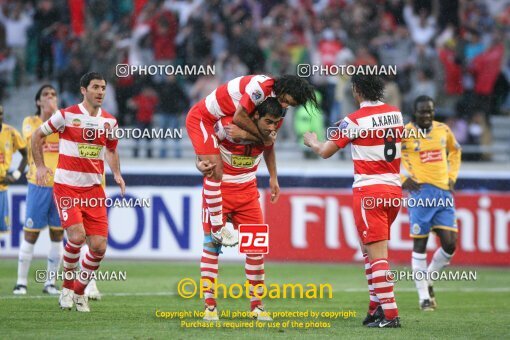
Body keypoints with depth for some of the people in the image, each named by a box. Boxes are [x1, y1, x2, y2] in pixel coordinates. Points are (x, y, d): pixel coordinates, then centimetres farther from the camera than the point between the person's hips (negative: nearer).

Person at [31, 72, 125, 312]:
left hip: (94, 190, 4)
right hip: (66, 187, -4)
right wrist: (40, 166, -3)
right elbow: (37, 136, 6)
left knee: (99, 246, -4)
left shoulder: (109, 121, 8)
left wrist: (116, 174, 7)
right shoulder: (66, 116, -5)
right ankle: (67, 286, 2)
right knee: (77, 235, -22)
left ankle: (79, 292, 18)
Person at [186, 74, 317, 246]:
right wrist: (263, 137, -15)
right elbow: (239, 117, -28)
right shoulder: (261, 87, -29)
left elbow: (268, 142, 10)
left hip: (219, 121, 10)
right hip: (201, 118, -10)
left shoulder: (278, 103, 1)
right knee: (215, 169, -18)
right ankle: (217, 229, -12)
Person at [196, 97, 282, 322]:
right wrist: (201, 165, -34)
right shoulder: (227, 125, -25)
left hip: (247, 191, 4)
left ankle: (256, 305, 10)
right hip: (219, 189, -4)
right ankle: (210, 306, -2)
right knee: (212, 244, -6)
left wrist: (273, 179, 15)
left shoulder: (270, 130, -9)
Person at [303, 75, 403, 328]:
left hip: (369, 191, -7)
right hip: (394, 189, 7)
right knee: (369, 250, 18)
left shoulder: (355, 121, -10)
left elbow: (325, 152, -4)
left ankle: (389, 314, -15)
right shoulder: (395, 114, 8)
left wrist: (312, 141, 17)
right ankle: (376, 309, 18)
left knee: (377, 253, -9)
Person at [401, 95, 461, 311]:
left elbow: (455, 151, 28)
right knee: (420, 244, 0)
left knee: (449, 244, -4)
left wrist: (452, 176, 16)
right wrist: (403, 180, -6)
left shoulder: (443, 130, 9)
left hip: (444, 193, 4)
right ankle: (424, 296, 8)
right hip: (420, 191, -4)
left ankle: (427, 279, 21)